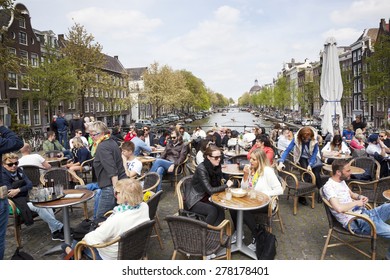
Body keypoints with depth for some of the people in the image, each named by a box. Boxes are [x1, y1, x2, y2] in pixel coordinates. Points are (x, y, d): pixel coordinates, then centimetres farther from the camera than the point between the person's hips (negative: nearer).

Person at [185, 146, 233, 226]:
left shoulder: (216, 167, -1)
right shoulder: (201, 169, -23)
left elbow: (217, 185, 10)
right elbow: (210, 190, -27)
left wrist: (223, 182, -12)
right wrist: (226, 185, -18)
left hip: (205, 199, 6)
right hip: (194, 200, -6)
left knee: (221, 210, -21)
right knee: (213, 210, -29)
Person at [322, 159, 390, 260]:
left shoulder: (342, 181, 11)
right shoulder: (328, 187, -19)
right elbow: (339, 208, -32)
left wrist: (360, 197, 5)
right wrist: (357, 203, -15)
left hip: (364, 212, 10)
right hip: (354, 221, -10)